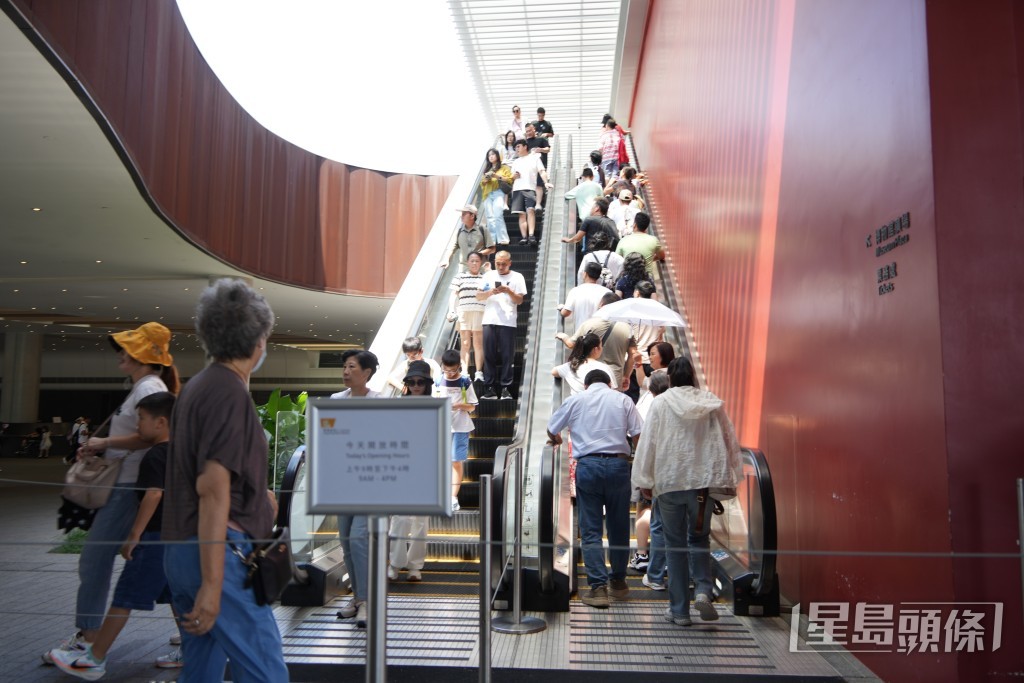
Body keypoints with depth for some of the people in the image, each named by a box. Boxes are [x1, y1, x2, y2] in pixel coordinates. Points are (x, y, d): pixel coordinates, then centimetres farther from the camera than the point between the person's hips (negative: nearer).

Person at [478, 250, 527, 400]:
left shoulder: (517, 277, 5)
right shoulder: (489, 276, 13)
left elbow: (519, 300, 1)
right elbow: (478, 296, 9)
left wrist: (509, 291, -16)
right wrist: (490, 292, -9)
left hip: (508, 322, -2)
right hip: (489, 321, 3)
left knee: (507, 356, -2)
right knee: (489, 355, 3)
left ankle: (505, 387, 3)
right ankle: (490, 387, 8)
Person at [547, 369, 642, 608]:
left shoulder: (575, 400, 10)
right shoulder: (623, 399, 9)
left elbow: (551, 430, 20)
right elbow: (639, 435, 2)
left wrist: (557, 440, 42)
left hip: (587, 465, -1)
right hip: (618, 464, 1)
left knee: (590, 529, 2)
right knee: (618, 526, 12)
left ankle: (598, 587, -4)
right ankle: (618, 582, 25)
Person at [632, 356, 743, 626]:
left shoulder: (661, 403, -4)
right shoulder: (712, 402, 1)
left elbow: (648, 442, -5)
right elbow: (729, 440, 6)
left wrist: (645, 481, 1)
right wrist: (727, 477, 15)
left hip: (670, 482, -1)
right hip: (703, 481, 2)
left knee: (675, 544, 8)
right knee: (700, 538, 19)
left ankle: (679, 610, 13)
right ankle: (703, 590, -2)